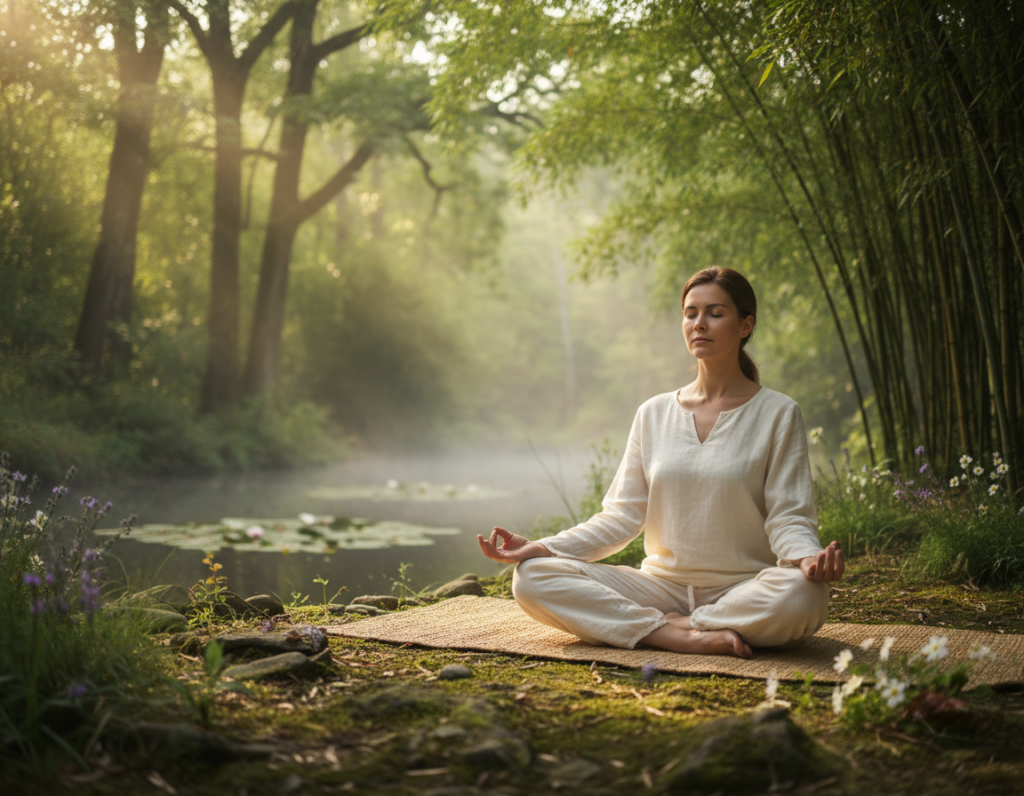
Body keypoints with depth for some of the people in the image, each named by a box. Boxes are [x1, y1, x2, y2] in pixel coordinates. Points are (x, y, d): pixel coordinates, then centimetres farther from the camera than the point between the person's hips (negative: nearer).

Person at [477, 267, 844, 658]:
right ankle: (685, 638, -25)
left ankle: (672, 625, -19)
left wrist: (810, 557, -29)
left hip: (743, 591, -3)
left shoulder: (777, 413, 0)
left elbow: (788, 519, -5)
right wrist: (539, 548, -7)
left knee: (800, 595, -38)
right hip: (662, 585, 3)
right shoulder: (654, 414, 9)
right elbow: (622, 517, 6)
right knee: (532, 577, -18)